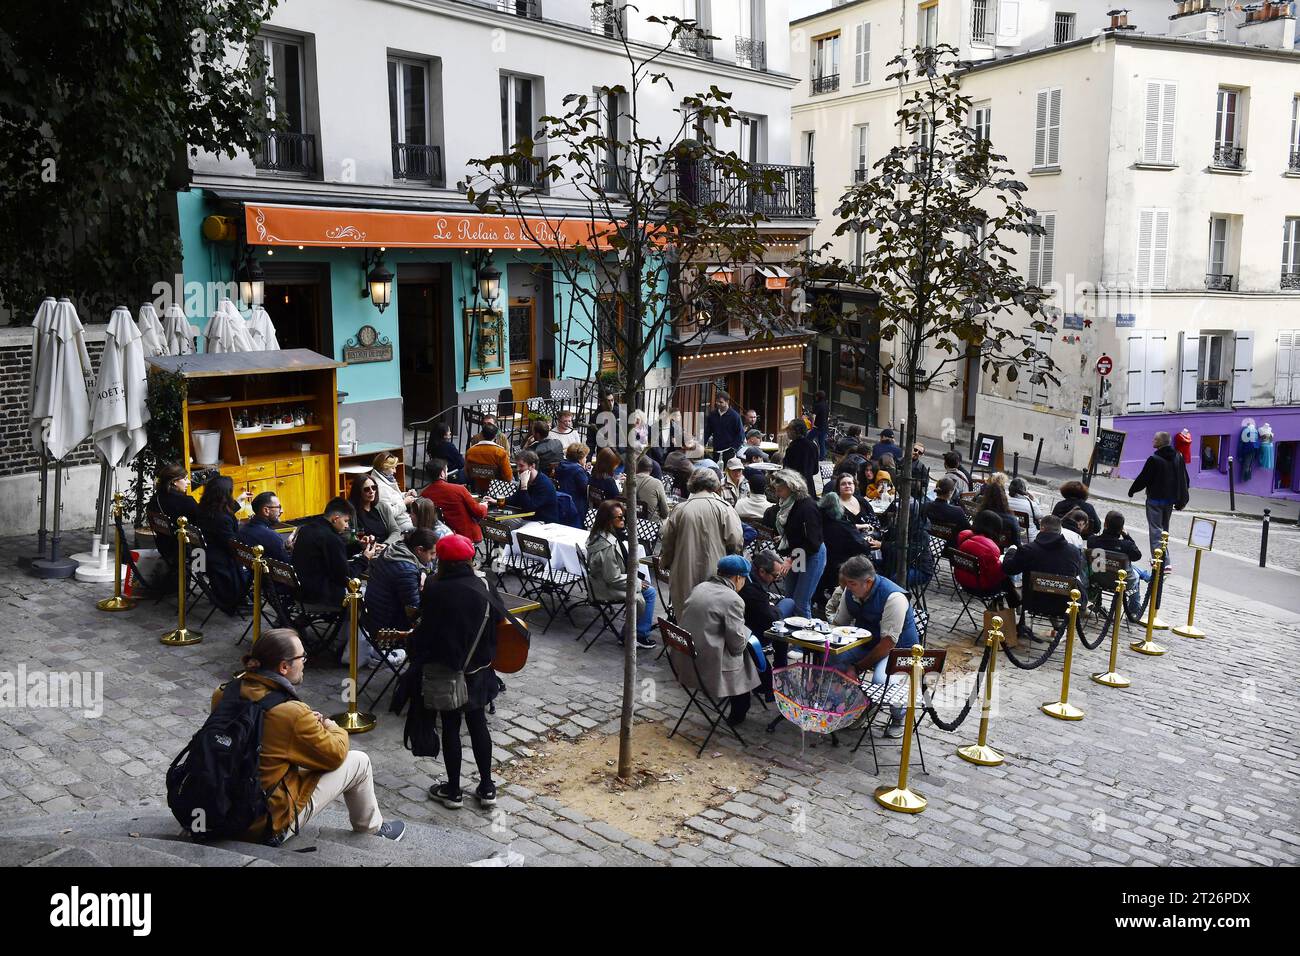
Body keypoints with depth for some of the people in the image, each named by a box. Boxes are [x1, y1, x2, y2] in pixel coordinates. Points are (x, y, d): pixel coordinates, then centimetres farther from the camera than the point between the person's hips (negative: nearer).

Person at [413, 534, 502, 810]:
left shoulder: (434, 590, -18)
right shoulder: (484, 588, -5)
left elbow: (425, 632, -16)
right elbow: (499, 624, 0)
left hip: (446, 671, -4)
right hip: (479, 671, 4)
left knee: (451, 727, 9)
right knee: (478, 723, 16)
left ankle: (453, 791, 20)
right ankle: (487, 788, 21)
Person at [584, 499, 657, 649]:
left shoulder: (598, 535, 0)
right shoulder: (608, 545, -30)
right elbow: (614, 579, -24)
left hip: (601, 581, 10)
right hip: (607, 589, -10)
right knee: (649, 592, -5)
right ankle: (641, 636, 6)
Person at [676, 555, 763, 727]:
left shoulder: (698, 588, 7)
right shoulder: (733, 600, -16)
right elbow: (738, 645, -17)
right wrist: (746, 633, 6)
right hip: (709, 667, -8)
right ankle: (738, 714, 28)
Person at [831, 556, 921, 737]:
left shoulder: (894, 598, -28)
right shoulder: (850, 591, -7)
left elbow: (888, 643, -26)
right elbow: (838, 624, 6)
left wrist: (857, 668, -23)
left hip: (899, 649, -6)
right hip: (866, 643, 6)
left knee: (881, 681, -36)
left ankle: (898, 717, -1)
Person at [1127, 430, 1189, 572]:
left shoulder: (1154, 459, -18)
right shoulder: (1178, 458, 5)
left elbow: (1143, 478, -12)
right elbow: (1184, 479, 12)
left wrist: (1132, 490, 6)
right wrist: (1181, 500, 19)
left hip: (1155, 500, -7)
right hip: (1170, 500, 7)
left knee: (1156, 531, -4)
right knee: (1164, 529, 20)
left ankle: (1164, 563, -12)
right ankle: (1163, 559, 29)